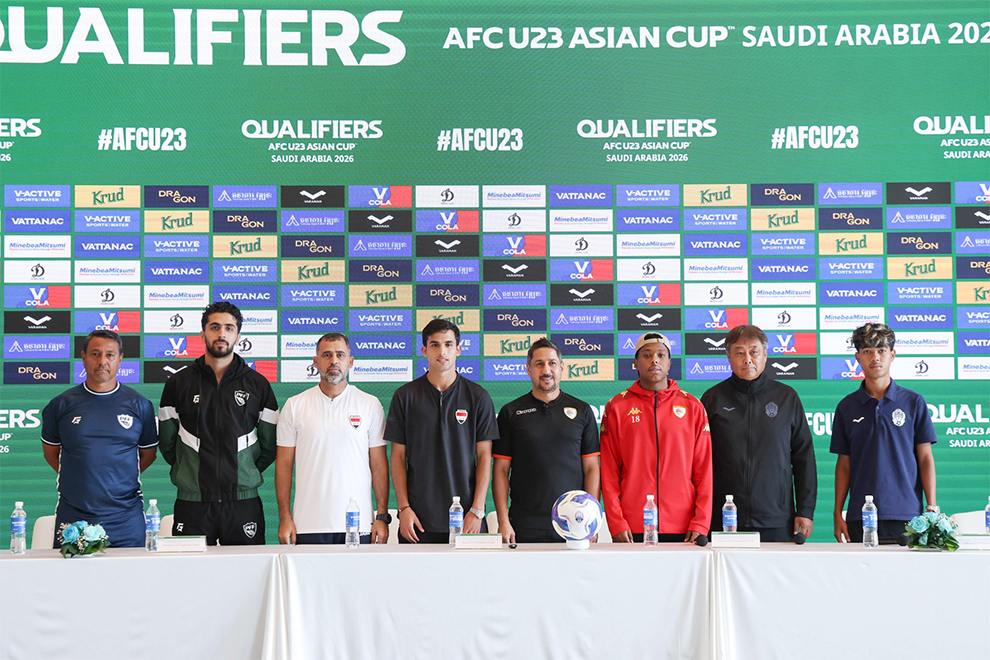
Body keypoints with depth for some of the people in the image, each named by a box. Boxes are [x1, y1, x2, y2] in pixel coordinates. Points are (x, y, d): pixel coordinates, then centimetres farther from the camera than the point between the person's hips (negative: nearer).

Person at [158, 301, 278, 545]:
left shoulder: (257, 385, 7)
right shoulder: (178, 383, 7)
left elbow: (270, 445, 12)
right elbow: (166, 443, 13)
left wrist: (244, 474, 7)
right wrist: (191, 472, 8)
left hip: (243, 500, 0)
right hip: (192, 501, 0)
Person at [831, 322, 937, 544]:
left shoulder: (914, 402, 5)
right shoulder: (846, 407, 9)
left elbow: (925, 458, 5)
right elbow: (844, 464, 11)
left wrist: (932, 509, -2)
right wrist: (837, 514, 6)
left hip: (905, 516, -1)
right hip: (860, 517, 1)